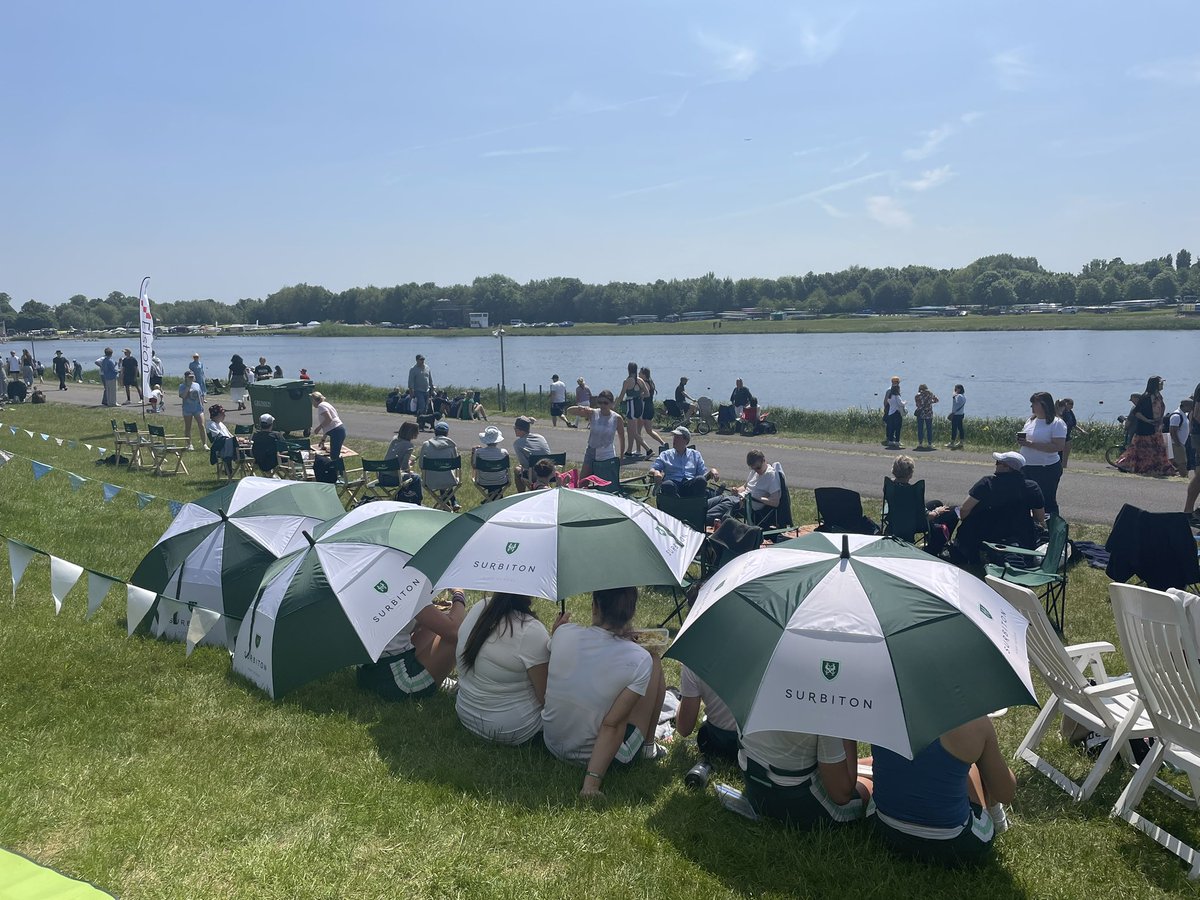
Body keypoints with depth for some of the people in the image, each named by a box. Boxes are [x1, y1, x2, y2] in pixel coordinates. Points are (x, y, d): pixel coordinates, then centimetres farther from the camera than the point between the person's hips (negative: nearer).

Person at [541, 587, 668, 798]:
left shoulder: (564, 634, -15)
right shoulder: (640, 661, -22)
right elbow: (612, 725, -25)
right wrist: (592, 781, -23)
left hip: (551, 743, 4)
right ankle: (648, 746, 24)